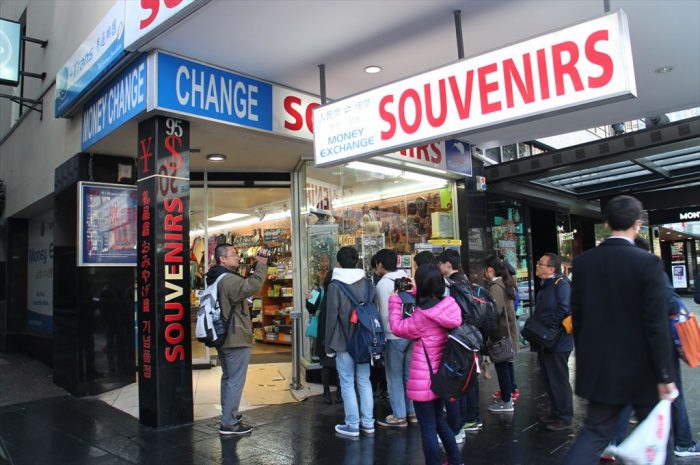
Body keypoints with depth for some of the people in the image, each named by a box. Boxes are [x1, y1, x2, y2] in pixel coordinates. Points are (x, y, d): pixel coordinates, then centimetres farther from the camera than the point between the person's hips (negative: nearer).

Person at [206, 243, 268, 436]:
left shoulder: (215, 279, 12)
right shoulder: (229, 279, -22)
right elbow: (252, 285, -37)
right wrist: (261, 264, -29)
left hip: (222, 337, 11)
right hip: (236, 338, -11)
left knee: (227, 377, 21)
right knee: (236, 381, -3)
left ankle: (228, 415, 32)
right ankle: (229, 423, 3)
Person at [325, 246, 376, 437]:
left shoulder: (335, 286, -11)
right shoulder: (367, 283, 3)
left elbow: (331, 316, -11)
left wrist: (329, 345, -2)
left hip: (344, 342, -4)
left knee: (347, 383, 4)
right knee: (364, 381, 13)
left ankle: (352, 425, 10)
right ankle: (368, 423, 20)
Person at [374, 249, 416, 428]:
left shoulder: (383, 283, -11)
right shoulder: (407, 278, 6)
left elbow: (385, 313, -12)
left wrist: (382, 333, 0)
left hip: (394, 335, -6)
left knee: (395, 377, 5)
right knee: (409, 374, 16)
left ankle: (399, 416, 12)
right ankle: (413, 412, 25)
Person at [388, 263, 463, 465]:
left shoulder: (422, 316, -25)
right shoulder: (449, 305, -7)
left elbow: (398, 328, -9)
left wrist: (395, 300, -2)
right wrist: (417, 292, 14)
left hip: (424, 381, -8)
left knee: (428, 428, 6)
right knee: (440, 421, 25)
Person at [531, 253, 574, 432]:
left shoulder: (560, 284, -15)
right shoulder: (545, 286, 15)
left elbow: (564, 310, -24)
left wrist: (548, 330, -19)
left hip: (557, 342, -9)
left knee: (559, 380, 0)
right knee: (549, 379, 17)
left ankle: (564, 418, 12)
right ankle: (555, 412, 29)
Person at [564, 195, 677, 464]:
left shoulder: (582, 262, -2)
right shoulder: (647, 263, -15)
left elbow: (576, 317, 4)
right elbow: (657, 325, -16)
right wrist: (665, 375, -8)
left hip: (599, 367, 4)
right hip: (640, 370, -3)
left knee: (595, 432, 13)